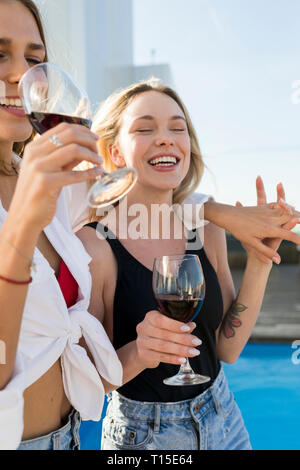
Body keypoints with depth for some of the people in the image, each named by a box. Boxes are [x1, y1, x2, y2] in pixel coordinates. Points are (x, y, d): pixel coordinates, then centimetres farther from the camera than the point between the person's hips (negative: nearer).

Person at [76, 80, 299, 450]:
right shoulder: (92, 246, -21)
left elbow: (227, 348, -3)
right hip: (140, 433, -4)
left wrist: (259, 263, -12)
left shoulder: (207, 232, -7)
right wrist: (136, 354, -33)